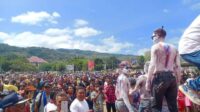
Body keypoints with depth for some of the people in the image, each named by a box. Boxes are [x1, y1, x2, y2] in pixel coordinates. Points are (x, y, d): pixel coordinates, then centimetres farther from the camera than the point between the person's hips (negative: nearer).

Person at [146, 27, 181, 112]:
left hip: (160, 76, -5)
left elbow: (153, 65, -10)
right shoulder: (174, 48, 17)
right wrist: (177, 81, 16)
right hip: (172, 77, 6)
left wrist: (148, 81, -8)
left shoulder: (155, 47, 0)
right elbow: (178, 67, 11)